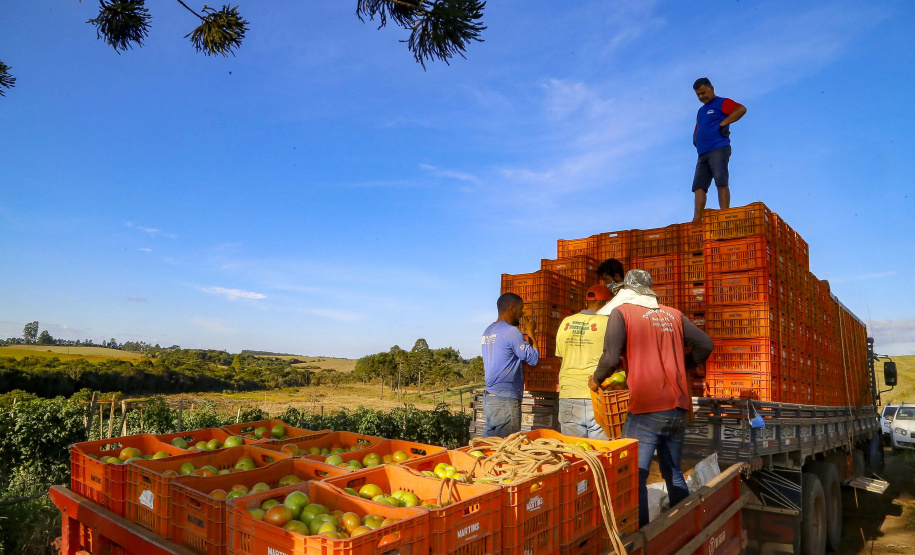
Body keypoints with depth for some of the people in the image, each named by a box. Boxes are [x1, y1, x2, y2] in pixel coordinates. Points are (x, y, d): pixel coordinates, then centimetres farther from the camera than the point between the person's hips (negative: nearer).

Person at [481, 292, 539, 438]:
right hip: (506, 399, -9)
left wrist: (524, 334, 19)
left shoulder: (488, 331, 14)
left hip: (489, 397, 9)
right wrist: (531, 333, 4)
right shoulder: (511, 331, -13)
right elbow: (533, 359, -11)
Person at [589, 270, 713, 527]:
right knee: (674, 473, 21)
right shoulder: (673, 314, 12)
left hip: (646, 410, -6)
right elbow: (705, 345, 13)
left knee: (635, 478, 1)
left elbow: (611, 358, -13)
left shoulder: (622, 312, -3)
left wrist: (596, 379, 5)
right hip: (678, 409, 6)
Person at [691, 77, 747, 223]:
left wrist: (723, 123, -16)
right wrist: (695, 140, 16)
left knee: (721, 183, -17)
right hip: (703, 154, 8)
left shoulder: (722, 103, 5)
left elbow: (741, 109, -10)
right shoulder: (701, 111, 30)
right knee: (699, 186, -4)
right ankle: (697, 219, -11)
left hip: (718, 150, -8)